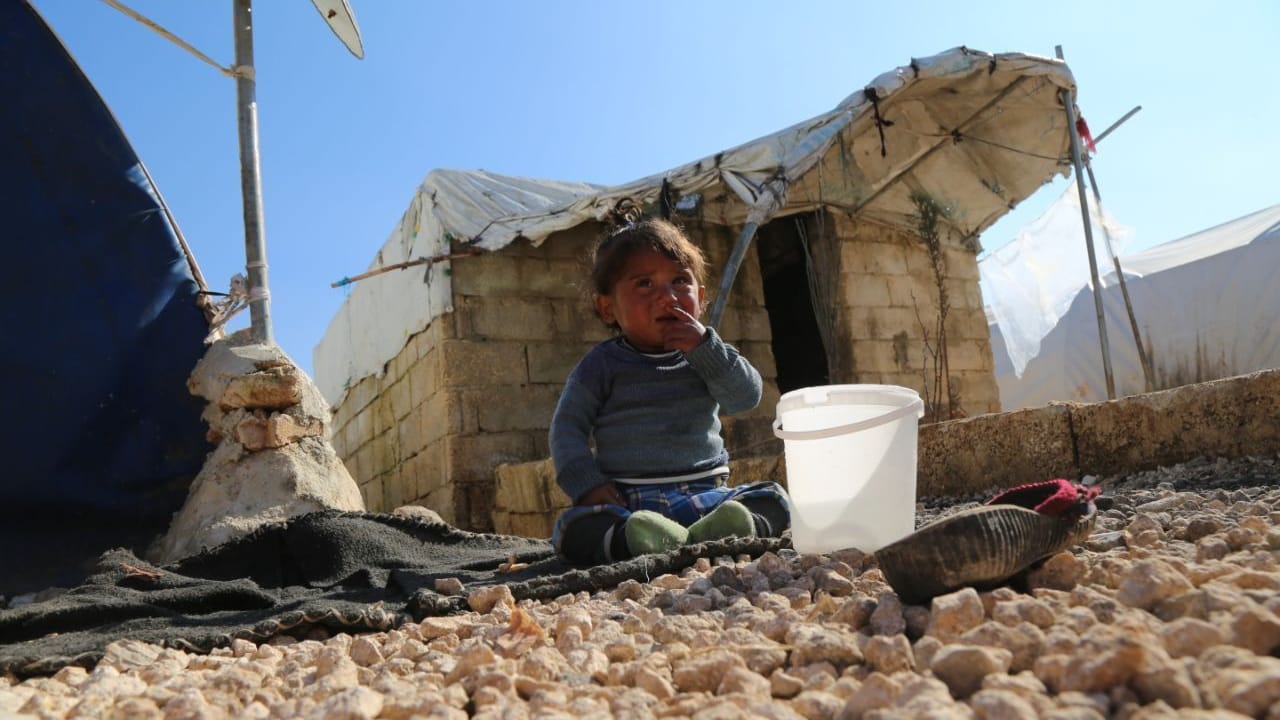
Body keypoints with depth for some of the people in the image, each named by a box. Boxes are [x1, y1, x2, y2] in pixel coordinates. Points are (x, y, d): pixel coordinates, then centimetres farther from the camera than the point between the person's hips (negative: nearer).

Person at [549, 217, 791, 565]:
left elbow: (747, 396, -1)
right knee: (572, 528, -28)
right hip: (628, 502, -2)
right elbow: (567, 428, 3)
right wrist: (587, 484, -12)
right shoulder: (602, 365, 6)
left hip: (703, 495, 2)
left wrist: (705, 347, -11)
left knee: (774, 500, -19)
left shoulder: (706, 355, 12)